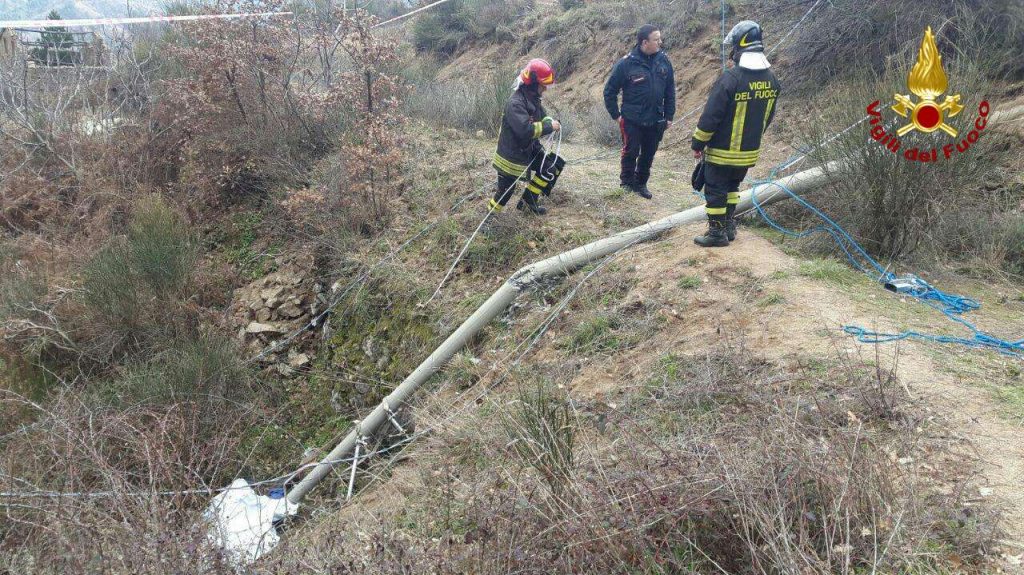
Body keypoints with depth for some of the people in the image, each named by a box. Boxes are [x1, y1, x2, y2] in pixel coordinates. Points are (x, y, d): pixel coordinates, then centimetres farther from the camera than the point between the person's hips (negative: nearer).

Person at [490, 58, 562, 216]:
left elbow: (542, 116, 15)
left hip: (529, 148, 9)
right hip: (511, 154, -9)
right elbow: (525, 129, -39)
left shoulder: (533, 98, 2)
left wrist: (551, 121, -8)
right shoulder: (515, 103, -29)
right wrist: (549, 127, -30)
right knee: (506, 188, -1)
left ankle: (528, 201, 21)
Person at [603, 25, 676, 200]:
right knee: (631, 152, 3)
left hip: (656, 120, 4)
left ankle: (641, 183, 29)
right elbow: (610, 90, -4)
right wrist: (616, 115, -5)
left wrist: (669, 116, 7)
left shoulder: (663, 61, 1)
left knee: (648, 154, 13)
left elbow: (670, 91, 9)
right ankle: (627, 183, 21)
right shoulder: (626, 63, -12)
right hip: (632, 120, -4)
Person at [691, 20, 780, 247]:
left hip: (723, 152, -7)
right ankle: (729, 226, 30)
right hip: (750, 152, 7)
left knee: (715, 191, 6)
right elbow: (768, 116, 11)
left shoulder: (731, 78, -22)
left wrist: (697, 143, -8)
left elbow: (710, 115, -19)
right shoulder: (771, 79, 1)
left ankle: (717, 233, 12)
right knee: (732, 187, 23)